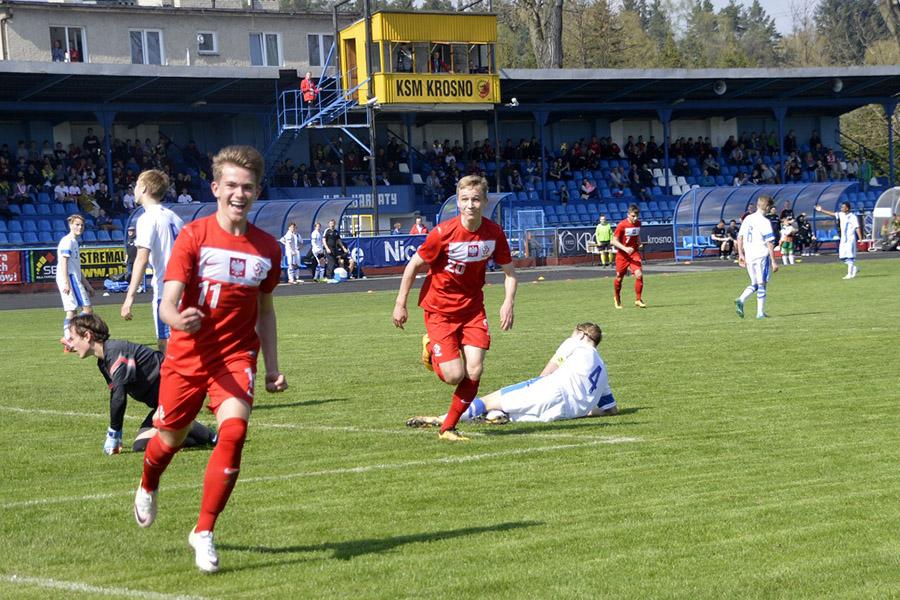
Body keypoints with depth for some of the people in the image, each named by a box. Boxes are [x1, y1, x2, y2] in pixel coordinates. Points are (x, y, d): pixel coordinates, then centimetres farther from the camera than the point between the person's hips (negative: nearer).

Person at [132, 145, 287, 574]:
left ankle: (204, 533, -10)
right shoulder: (193, 236, -10)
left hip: (236, 355, 1)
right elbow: (168, 302, -17)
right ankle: (148, 489, 51)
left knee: (234, 430, -22)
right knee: (170, 438, 12)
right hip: (187, 354, -1)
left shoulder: (267, 248, 0)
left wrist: (272, 368, 13)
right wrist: (178, 319, -41)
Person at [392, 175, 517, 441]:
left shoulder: (494, 233, -9)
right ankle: (430, 348, 22)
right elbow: (414, 265, -8)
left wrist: (508, 303, -12)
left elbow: (509, 271, 4)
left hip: (472, 307, 4)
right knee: (454, 375, -12)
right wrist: (400, 304, -5)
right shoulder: (443, 233, -20)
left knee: (474, 372, -9)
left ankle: (448, 428, 10)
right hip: (439, 309, -4)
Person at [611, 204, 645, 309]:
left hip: (634, 253, 3)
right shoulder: (622, 225, -15)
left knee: (639, 275, -18)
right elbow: (614, 241, -14)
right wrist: (625, 248, -28)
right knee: (619, 278, 9)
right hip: (622, 255, -3)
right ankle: (617, 298, 37)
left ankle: (638, 300, -7)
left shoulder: (638, 223, 1)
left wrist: (639, 244, 2)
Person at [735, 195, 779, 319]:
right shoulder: (764, 222, -12)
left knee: (754, 284, 16)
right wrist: (773, 261, -12)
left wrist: (741, 254, 17)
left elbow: (740, 237, 11)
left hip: (749, 256, 6)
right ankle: (760, 313, 3)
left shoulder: (747, 219, 9)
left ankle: (741, 300, -8)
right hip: (762, 255, -6)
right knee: (762, 284, 2)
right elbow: (769, 243, -14)